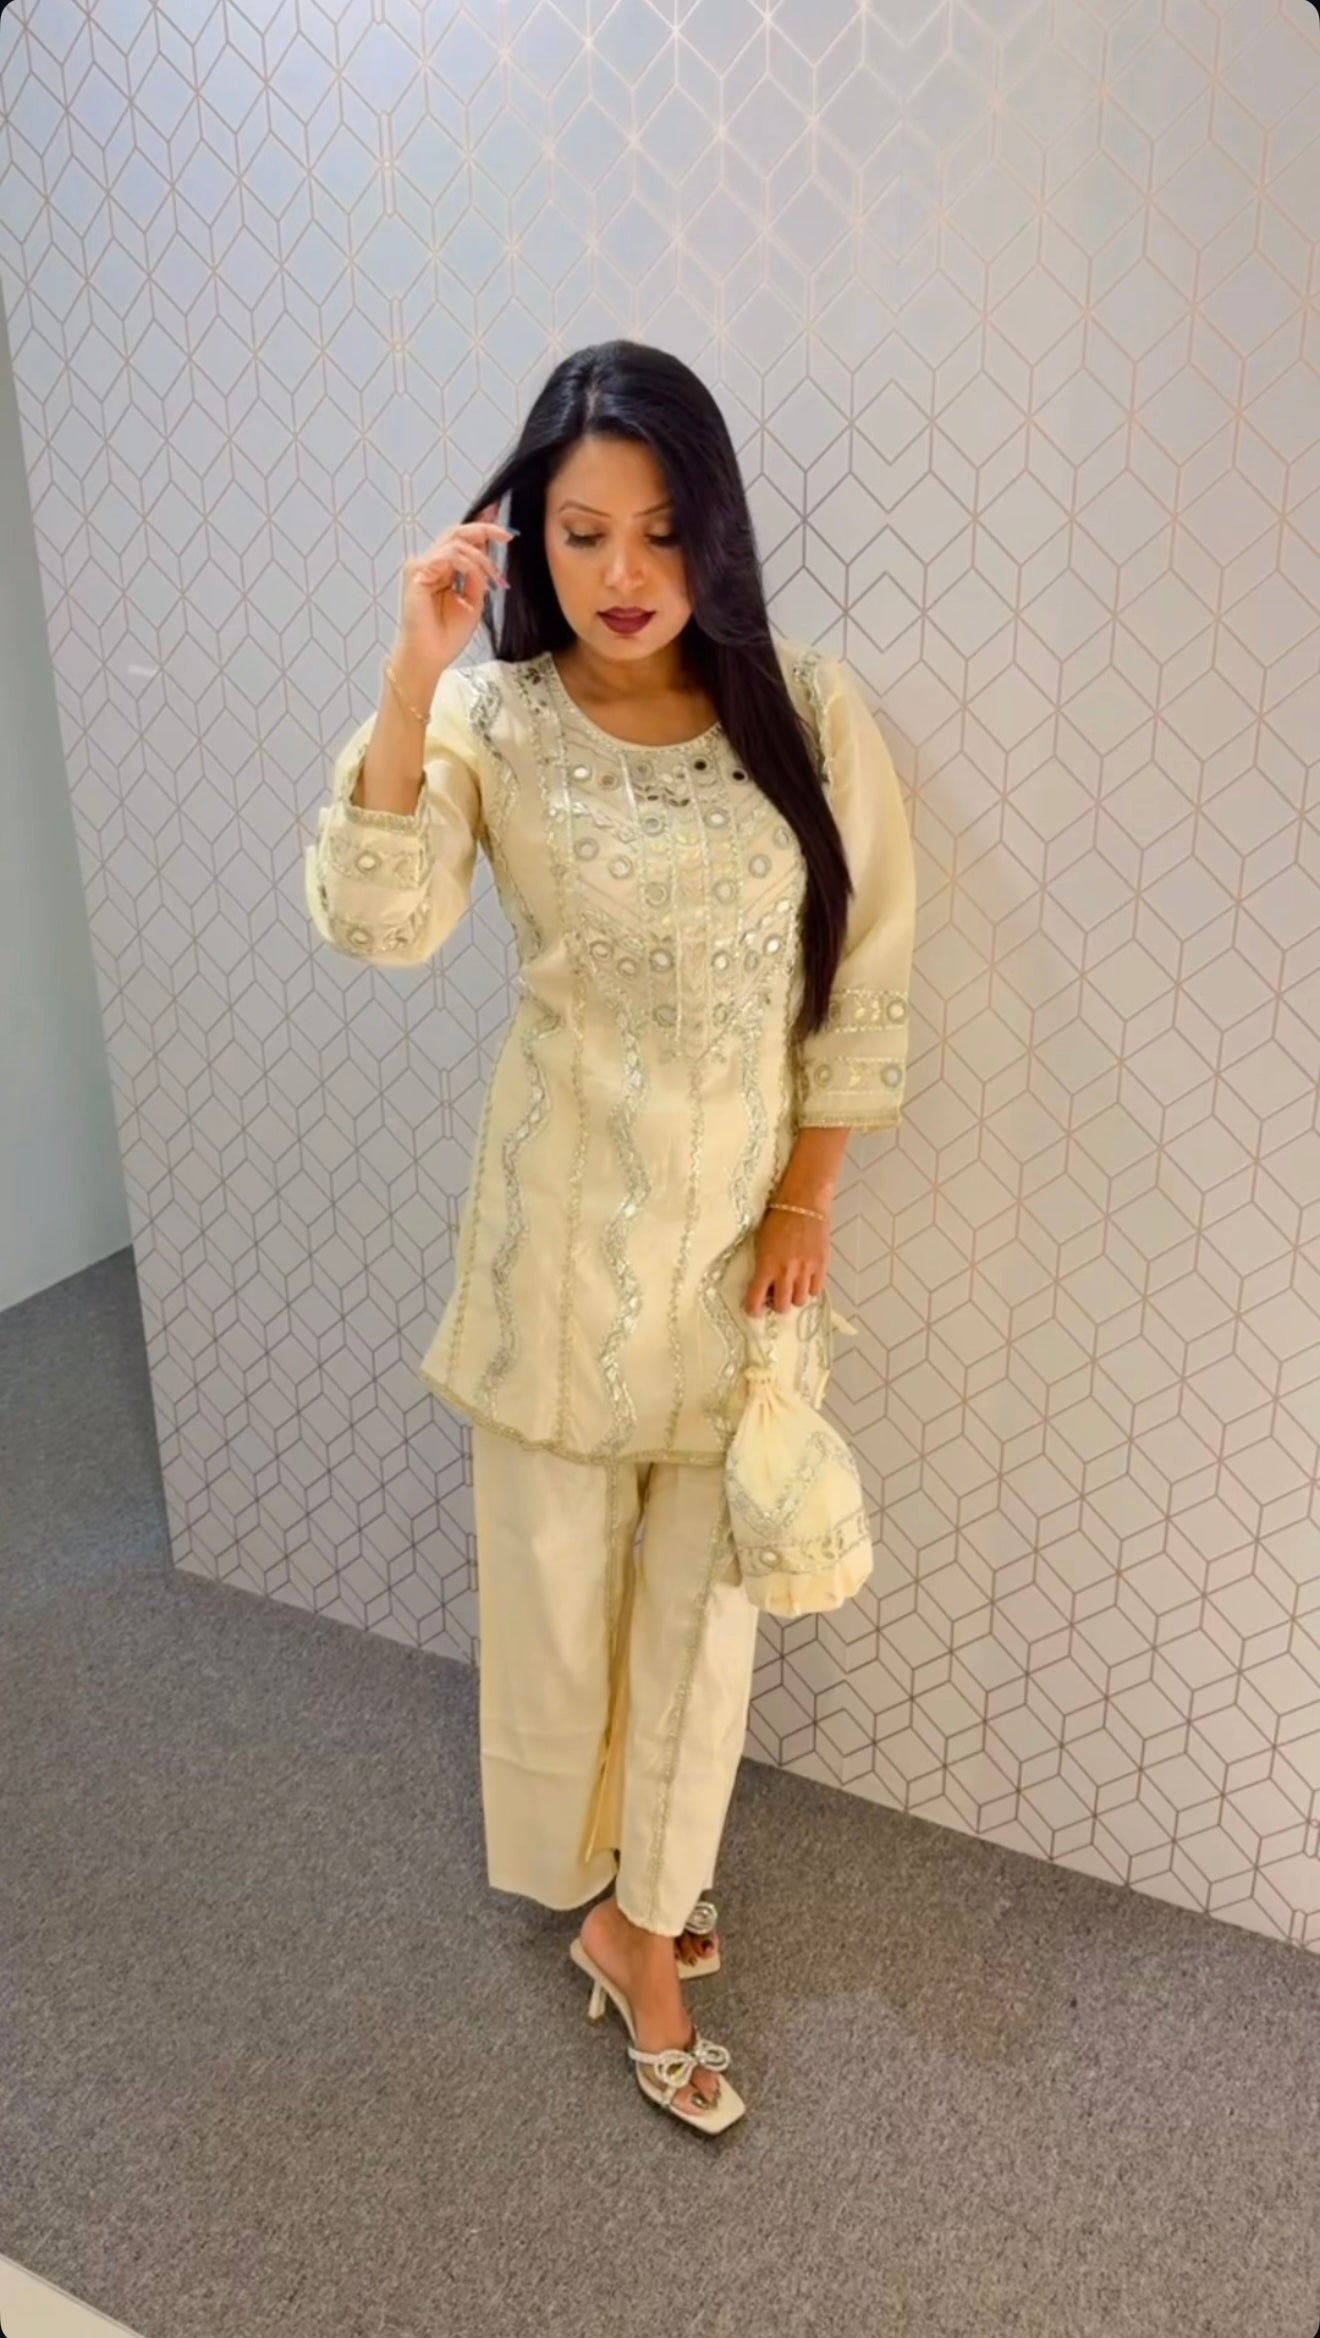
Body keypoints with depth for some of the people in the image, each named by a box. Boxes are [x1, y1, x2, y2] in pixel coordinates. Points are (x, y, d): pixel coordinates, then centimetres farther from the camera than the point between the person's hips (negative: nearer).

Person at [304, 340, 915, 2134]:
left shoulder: (806, 710, -6)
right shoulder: (491, 721, -9)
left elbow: (871, 976, -2)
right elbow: (376, 923, -24)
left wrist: (806, 1200, -3)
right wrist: (414, 677, -29)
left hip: (745, 1212, 1)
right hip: (566, 1211, -1)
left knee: (706, 1580, 13)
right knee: (556, 1568, 13)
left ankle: (639, 1901, 37)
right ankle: (609, 1893, 40)